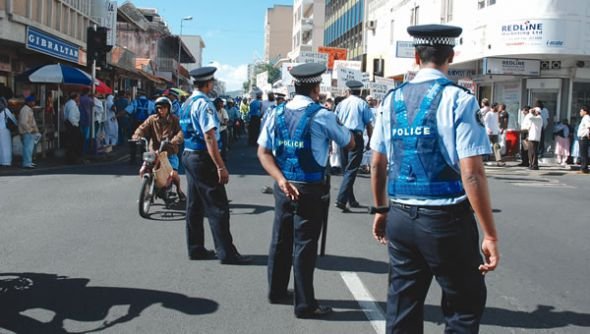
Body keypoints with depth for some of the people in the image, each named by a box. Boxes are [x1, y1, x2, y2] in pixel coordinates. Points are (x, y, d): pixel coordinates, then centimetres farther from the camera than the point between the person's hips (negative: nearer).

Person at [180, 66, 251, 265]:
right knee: (217, 206, -5)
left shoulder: (187, 103, 12)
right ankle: (227, 253, -1)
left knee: (194, 205, 14)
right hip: (203, 159, -10)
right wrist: (221, 166, -23)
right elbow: (210, 138, -23)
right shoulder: (203, 104, -17)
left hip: (189, 155, 10)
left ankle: (195, 249, 21)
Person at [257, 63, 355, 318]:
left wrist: (281, 179, -8)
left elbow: (263, 152, 0)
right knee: (305, 244, 1)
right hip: (309, 189, -5)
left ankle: (276, 291, 33)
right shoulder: (322, 116, -11)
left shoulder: (277, 113, 3)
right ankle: (304, 304, 11)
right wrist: (336, 123, 18)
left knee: (280, 239, 17)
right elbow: (350, 144, 2)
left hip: (283, 186, 6)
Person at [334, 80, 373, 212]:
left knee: (346, 170, 14)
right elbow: (369, 125, -2)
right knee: (351, 170, -6)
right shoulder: (362, 104, 0)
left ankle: (352, 200, 22)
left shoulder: (341, 104, 10)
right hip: (356, 137, -4)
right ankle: (341, 200, -18)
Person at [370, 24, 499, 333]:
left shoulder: (393, 99, 5)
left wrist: (381, 209, 24)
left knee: (402, 306, 15)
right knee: (465, 306, 12)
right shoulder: (459, 100, -10)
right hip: (446, 219, -5)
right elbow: (471, 174, -16)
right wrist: (490, 234, -10)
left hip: (400, 216, 5)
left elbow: (377, 164, 10)